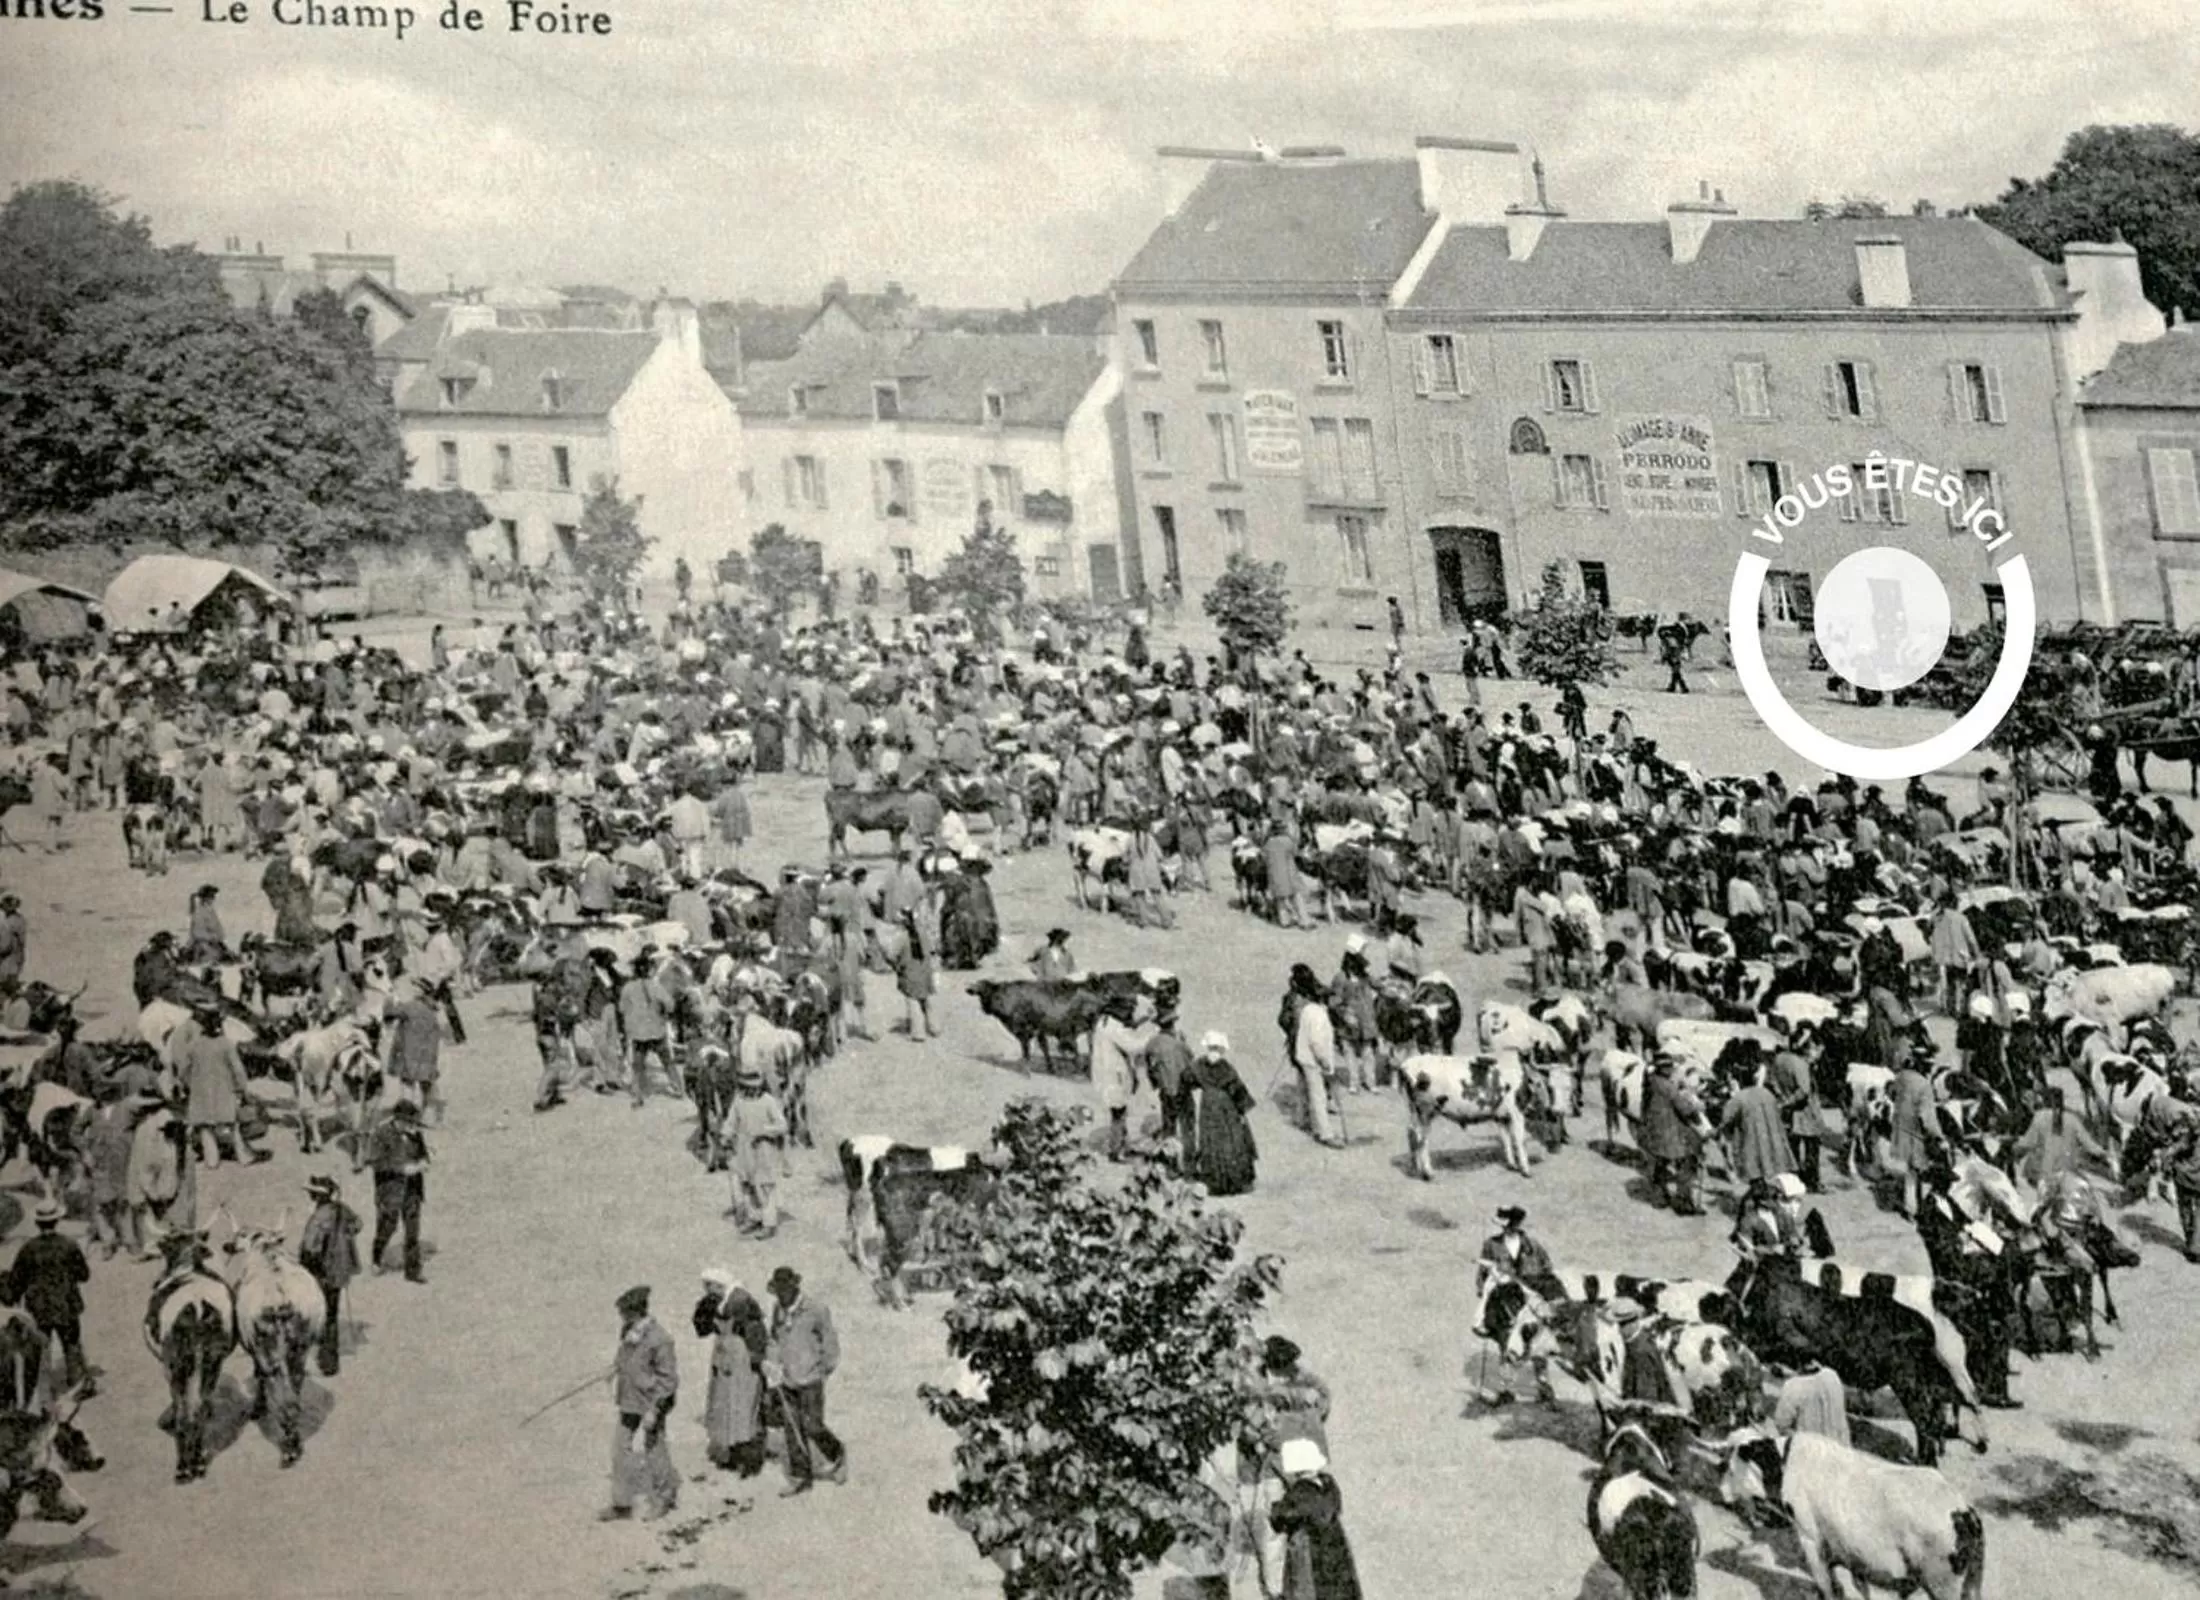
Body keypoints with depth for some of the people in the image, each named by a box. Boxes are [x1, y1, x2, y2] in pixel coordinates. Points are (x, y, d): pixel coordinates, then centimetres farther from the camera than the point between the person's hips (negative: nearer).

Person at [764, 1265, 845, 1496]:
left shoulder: (815, 1311, -14)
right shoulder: (778, 1309, 3)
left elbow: (830, 1342, -5)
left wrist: (825, 1368, -7)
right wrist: (772, 1364, 5)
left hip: (810, 1379, -5)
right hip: (786, 1380, 5)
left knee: (812, 1427, -3)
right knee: (793, 1430, 7)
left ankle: (836, 1455, 24)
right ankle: (800, 1479, 15)